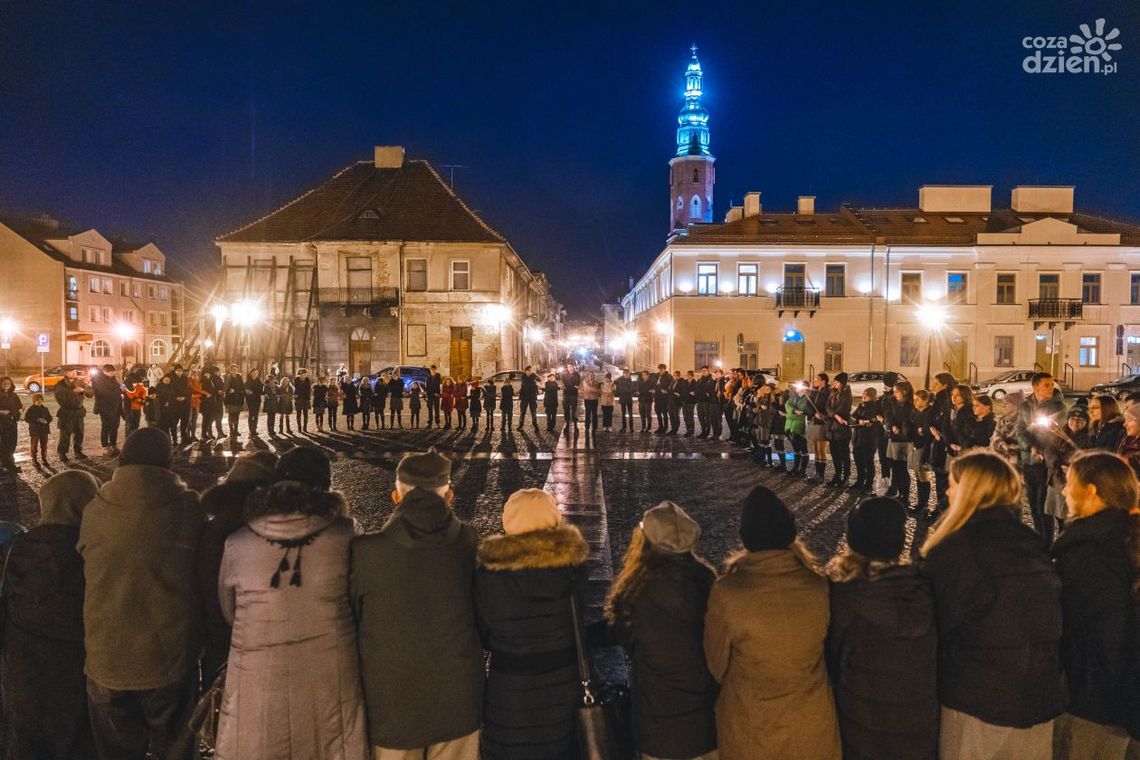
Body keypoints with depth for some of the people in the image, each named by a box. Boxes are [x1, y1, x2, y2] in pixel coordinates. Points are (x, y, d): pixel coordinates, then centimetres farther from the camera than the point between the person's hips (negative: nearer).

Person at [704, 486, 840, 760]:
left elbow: (716, 662, -8)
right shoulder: (818, 587, -20)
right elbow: (830, 645, -1)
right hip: (811, 724, 2)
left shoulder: (727, 592, -25)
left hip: (750, 728, -2)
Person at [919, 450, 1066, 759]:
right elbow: (1053, 627, 12)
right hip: (1041, 700, 6)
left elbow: (932, 625, -12)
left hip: (974, 702, -6)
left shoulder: (953, 551, -18)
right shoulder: (1034, 545, 2)